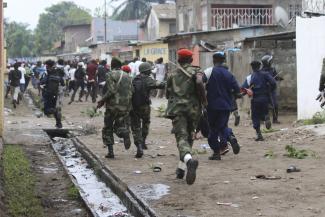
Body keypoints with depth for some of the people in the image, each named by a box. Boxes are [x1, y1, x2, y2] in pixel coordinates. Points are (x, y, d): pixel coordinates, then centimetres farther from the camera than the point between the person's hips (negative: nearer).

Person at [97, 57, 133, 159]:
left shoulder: (112, 75, -9)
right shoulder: (127, 76, 11)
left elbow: (112, 90, -19)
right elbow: (131, 91, 8)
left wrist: (102, 101, -12)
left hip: (114, 105, -5)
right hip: (125, 106, 5)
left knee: (107, 128, 9)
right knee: (119, 124, 20)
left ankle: (110, 151, 4)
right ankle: (125, 133, -16)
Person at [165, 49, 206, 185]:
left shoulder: (173, 74, 13)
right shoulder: (195, 72, 5)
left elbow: (168, 93, 16)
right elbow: (199, 83, -16)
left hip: (177, 109, -1)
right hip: (193, 109, 1)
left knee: (181, 137, -13)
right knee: (189, 137, 16)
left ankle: (189, 160, -43)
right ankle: (181, 169, 18)